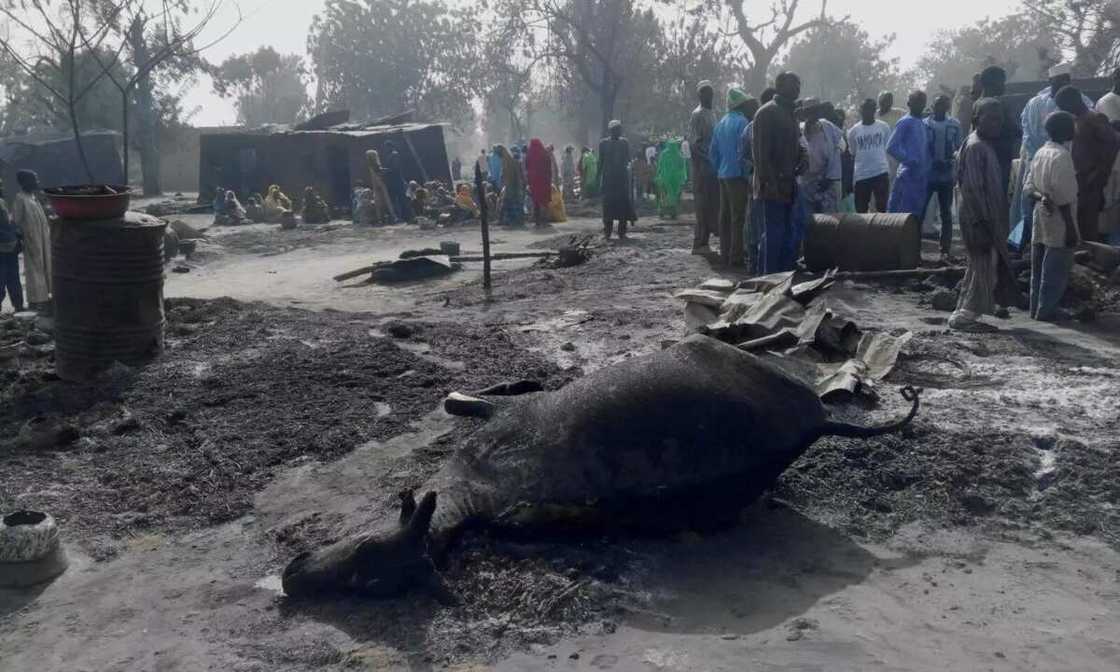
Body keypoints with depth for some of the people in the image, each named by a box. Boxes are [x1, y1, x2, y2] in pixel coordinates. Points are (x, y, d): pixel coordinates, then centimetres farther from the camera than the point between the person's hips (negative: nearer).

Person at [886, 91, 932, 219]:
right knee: (907, 213, -10)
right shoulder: (905, 122, -7)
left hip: (922, 176, 8)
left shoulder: (923, 124, 17)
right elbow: (891, 148, -15)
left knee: (918, 213, 9)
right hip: (908, 175, -8)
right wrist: (909, 160, -16)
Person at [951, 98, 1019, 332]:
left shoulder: (988, 145, 14)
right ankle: (964, 316, 2)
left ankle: (965, 314, 20)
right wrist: (981, 222, -23)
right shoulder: (975, 147, -16)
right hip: (979, 220, -10)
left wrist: (996, 223, 17)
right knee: (983, 267, -5)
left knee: (981, 268, 14)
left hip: (989, 218, 10)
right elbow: (972, 188, -21)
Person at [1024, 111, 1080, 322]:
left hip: (1041, 216, 9)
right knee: (1056, 270, -1)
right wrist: (1071, 227, -17)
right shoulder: (1062, 155, -16)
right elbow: (1063, 196, -20)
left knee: (1039, 268, 13)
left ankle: (1036, 307, 20)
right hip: (1057, 220, -8)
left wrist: (1040, 197, -9)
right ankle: (1046, 310, 3)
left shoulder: (1040, 152, 9)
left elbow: (1028, 186, 10)